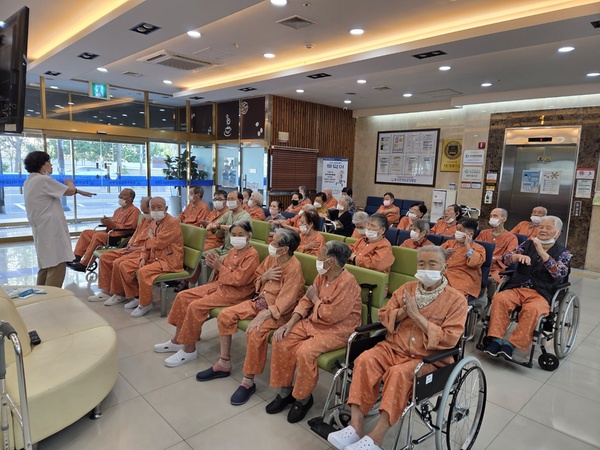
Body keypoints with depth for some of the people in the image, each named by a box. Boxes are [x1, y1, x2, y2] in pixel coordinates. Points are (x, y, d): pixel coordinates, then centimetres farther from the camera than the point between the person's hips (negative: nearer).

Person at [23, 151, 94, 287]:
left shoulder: (29, 181, 15)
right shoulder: (43, 180, -15)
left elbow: (57, 191, 22)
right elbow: (70, 191, -7)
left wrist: (79, 192, 26)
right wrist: (70, 182, 15)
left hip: (41, 229, 10)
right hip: (51, 229, -10)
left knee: (45, 265, 18)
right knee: (57, 265, -9)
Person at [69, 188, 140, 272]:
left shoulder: (134, 211, -7)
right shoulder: (118, 210, 23)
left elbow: (128, 228, -16)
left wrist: (112, 223, -16)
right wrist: (107, 222, 1)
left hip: (121, 236, -10)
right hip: (111, 231, 10)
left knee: (98, 236, -29)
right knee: (86, 232, 2)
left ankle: (84, 264, -25)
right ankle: (76, 258, -8)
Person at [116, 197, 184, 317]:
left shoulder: (172, 222, -17)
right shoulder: (153, 222, 12)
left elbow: (158, 243, -23)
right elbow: (147, 245, 16)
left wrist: (150, 238, -1)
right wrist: (143, 258, -2)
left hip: (169, 261, -9)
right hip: (153, 258, 10)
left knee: (143, 272, -31)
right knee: (124, 266, 4)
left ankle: (145, 304, -8)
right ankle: (136, 296, 17)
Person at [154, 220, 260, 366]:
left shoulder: (252, 255, -15)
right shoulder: (233, 251, 12)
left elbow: (238, 279, -23)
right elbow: (224, 271, 15)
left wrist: (220, 267, -18)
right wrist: (216, 265, -6)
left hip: (236, 293, -9)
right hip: (220, 285, 10)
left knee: (196, 306, -24)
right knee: (183, 296, 1)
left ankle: (189, 350, -8)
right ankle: (177, 340, 10)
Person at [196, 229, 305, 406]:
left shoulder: (294, 268, -22)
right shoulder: (271, 258, 0)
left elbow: (285, 302, -24)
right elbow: (257, 283, 12)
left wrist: (263, 316, -31)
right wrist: (264, 277, -12)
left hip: (279, 311, -8)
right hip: (260, 301, 8)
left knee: (255, 332, -33)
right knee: (225, 316, -3)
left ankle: (248, 381, -13)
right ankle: (224, 364, 12)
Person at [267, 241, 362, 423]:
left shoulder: (347, 283, -23)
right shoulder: (322, 276, 3)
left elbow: (330, 316, -26)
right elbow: (306, 301, 5)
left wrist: (315, 298, -10)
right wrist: (290, 323, -7)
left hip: (337, 330, -8)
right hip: (313, 322, 8)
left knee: (305, 352, -29)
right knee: (281, 341, -6)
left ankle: (303, 398, -1)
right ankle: (285, 391, 9)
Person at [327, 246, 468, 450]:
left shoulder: (456, 300, -4)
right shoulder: (406, 288, 10)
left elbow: (449, 339, -14)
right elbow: (383, 316, 11)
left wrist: (417, 316, -19)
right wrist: (403, 312, -11)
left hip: (429, 357, -4)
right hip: (394, 347, 5)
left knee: (399, 374, -33)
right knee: (365, 361, -23)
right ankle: (355, 427, -22)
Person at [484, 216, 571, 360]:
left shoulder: (563, 252, 9)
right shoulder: (528, 244, 16)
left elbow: (560, 273, -10)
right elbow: (506, 259, 5)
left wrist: (542, 252, -20)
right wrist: (519, 256, -18)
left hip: (541, 294, -2)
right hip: (517, 288, 3)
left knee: (532, 309, -36)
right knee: (499, 298, -29)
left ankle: (512, 344, -27)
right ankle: (497, 339, -26)